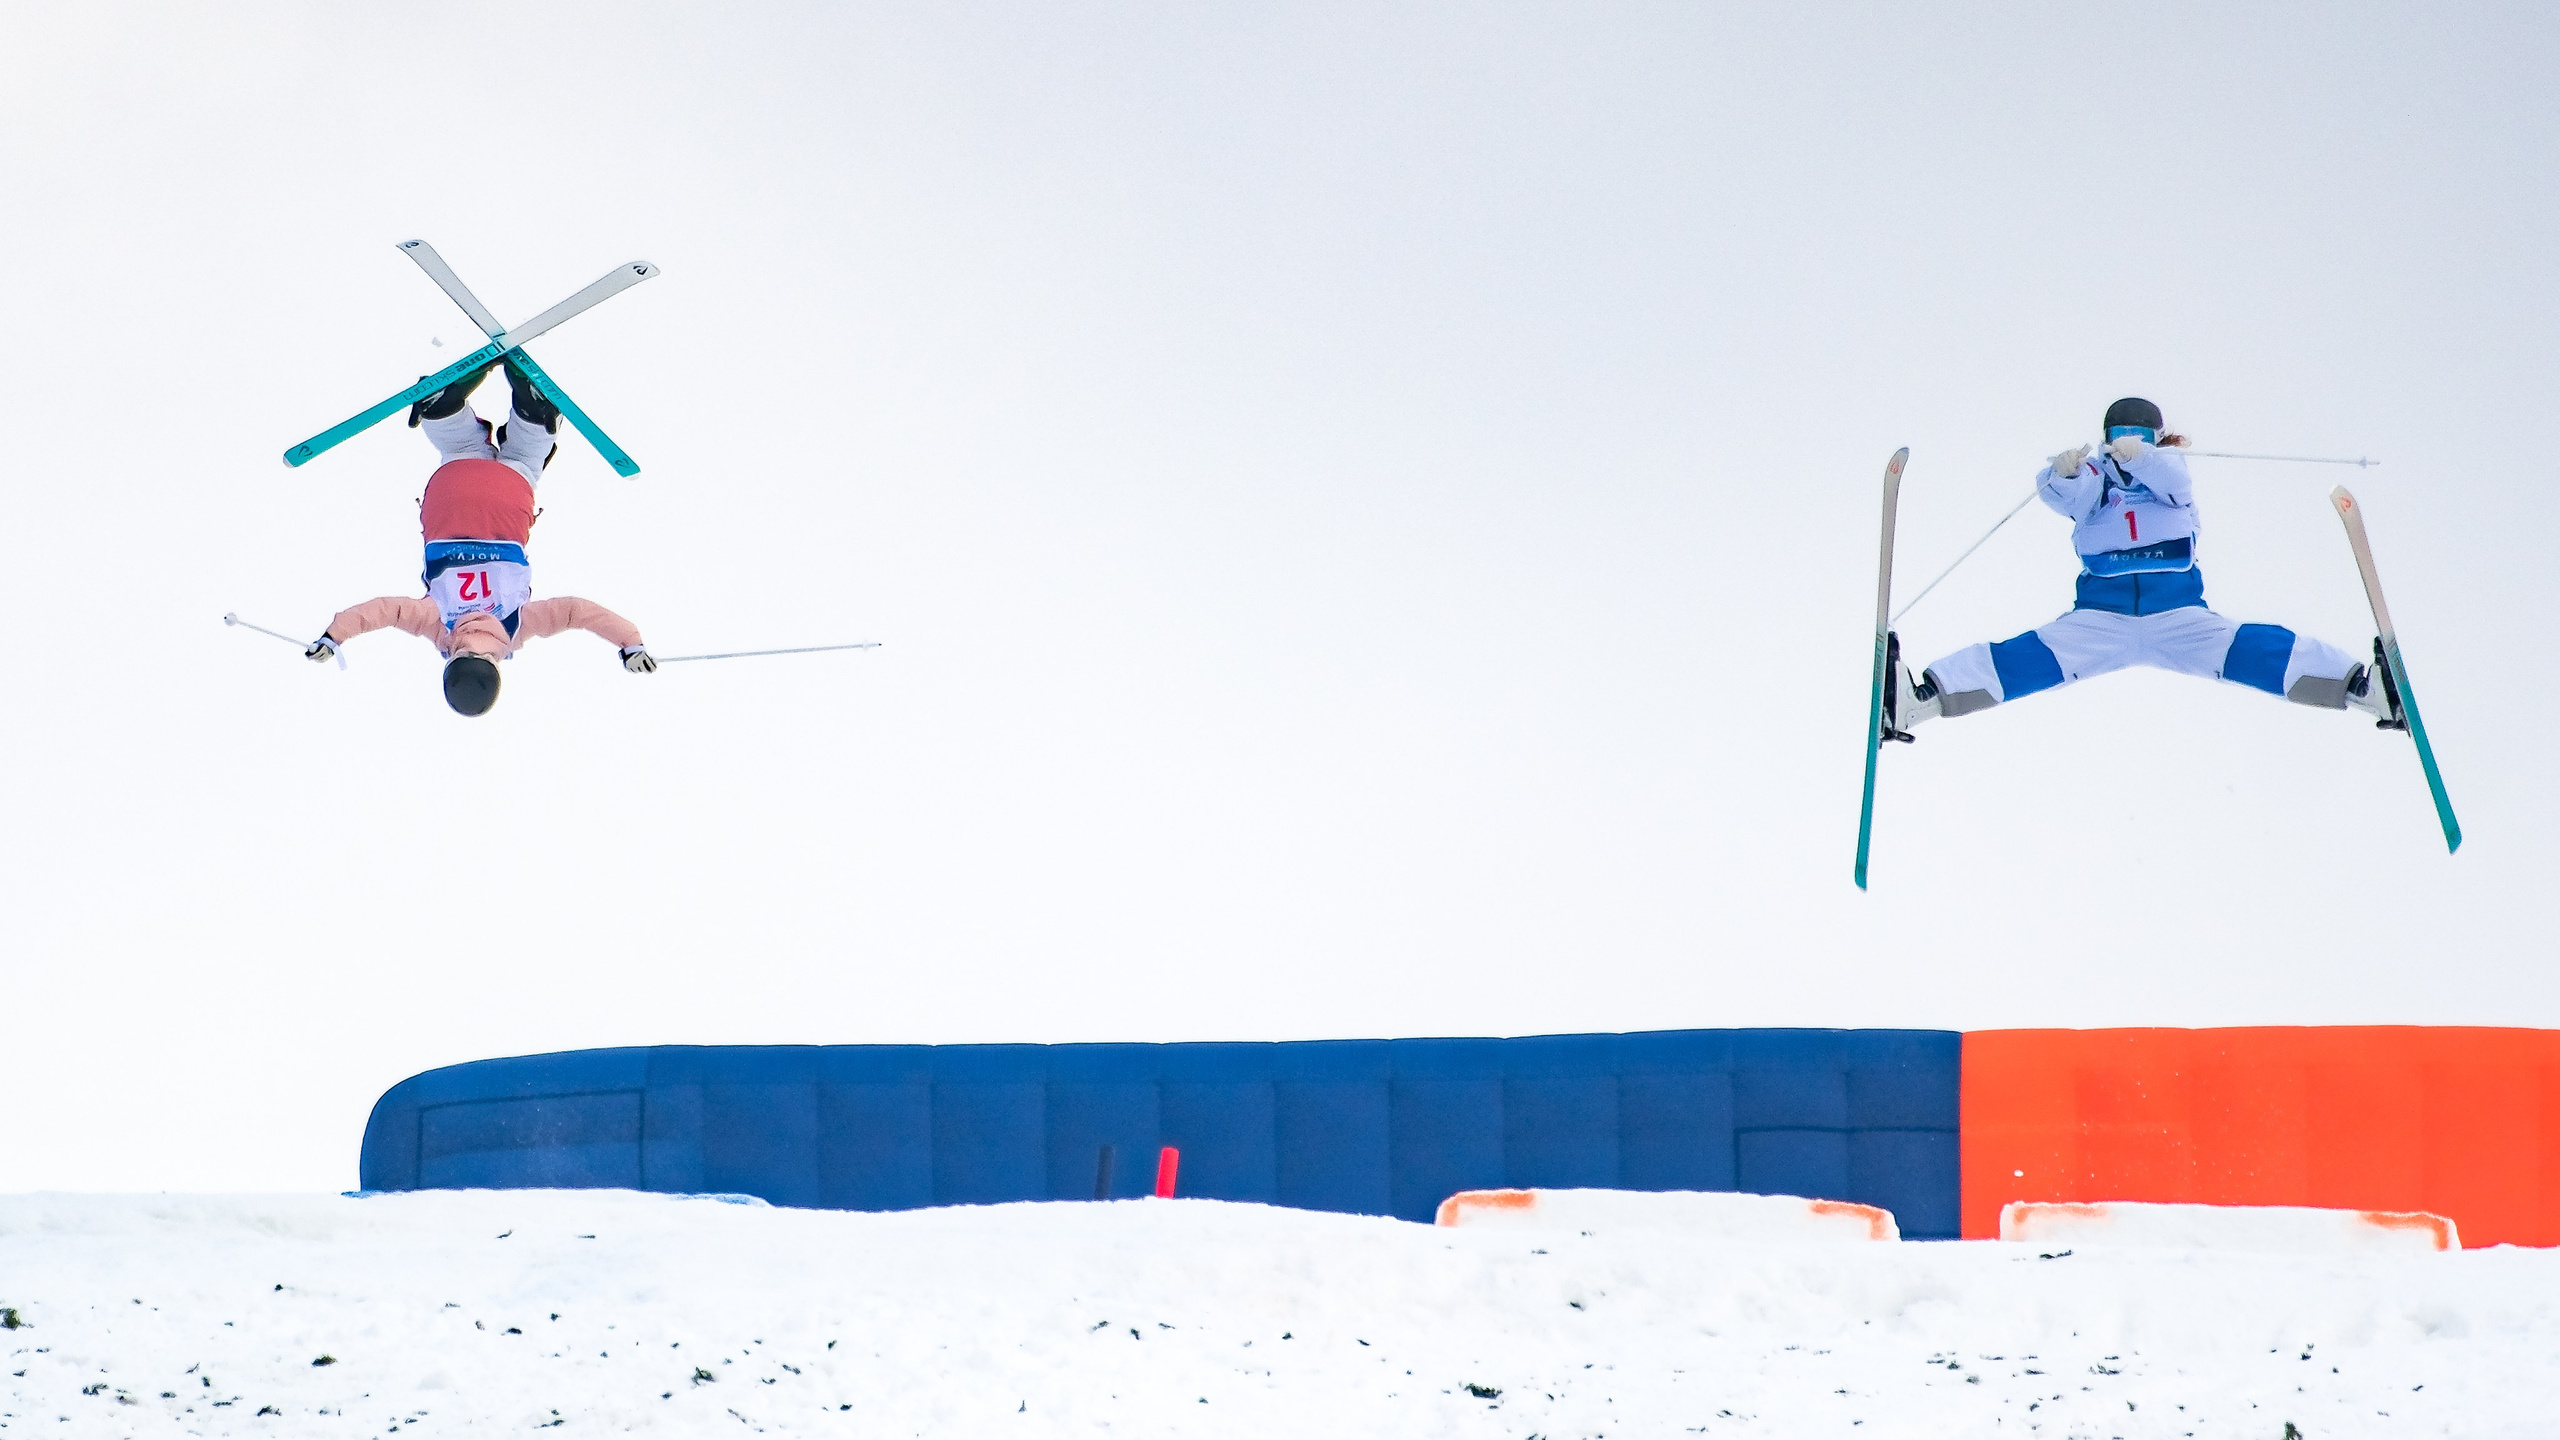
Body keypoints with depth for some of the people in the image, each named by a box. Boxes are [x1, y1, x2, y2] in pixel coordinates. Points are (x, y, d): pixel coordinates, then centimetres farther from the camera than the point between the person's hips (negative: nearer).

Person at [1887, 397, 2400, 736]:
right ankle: (1918, 697, -38)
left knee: (2246, 649, -21)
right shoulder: (2095, 473, 16)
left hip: (2177, 614, 0)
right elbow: (2071, 499, -7)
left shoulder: (2170, 466, 16)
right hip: (2100, 616, 0)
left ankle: (2365, 686, -31)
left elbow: (2172, 482, -10)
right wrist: (2063, 474, -31)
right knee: (2033, 656, -20)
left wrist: (2140, 455, -30)